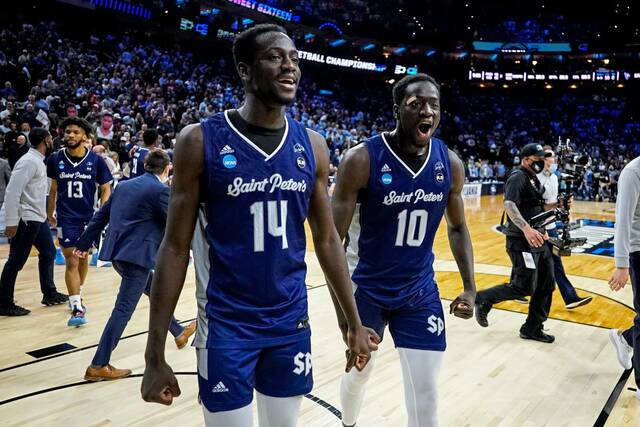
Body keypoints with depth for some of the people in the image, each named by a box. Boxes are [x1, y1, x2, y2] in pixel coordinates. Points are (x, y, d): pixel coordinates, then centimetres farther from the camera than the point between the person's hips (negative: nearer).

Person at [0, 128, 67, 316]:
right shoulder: (28, 161, -17)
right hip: (26, 219, -10)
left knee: (48, 253, 18)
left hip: (38, 218, 10)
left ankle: (49, 294, 29)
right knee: (16, 262, -2)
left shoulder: (38, 160, 12)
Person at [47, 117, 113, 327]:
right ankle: (77, 308, -3)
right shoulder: (56, 159, -4)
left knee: (83, 258, 17)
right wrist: (50, 212, 15)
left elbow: (106, 189, 0)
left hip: (89, 217, 1)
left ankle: (77, 295, 39)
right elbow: (54, 187, 10)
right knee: (71, 262, -5)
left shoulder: (96, 160, -8)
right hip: (66, 217, -1)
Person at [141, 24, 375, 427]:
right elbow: (176, 248, -7)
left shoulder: (311, 145, 0)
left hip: (291, 321, 4)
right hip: (226, 324, -3)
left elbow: (327, 240, 7)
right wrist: (155, 355, -8)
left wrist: (355, 322, 7)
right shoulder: (201, 140, -10)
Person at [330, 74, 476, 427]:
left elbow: (457, 228, 9)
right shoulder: (362, 160, -20)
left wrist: (469, 287, 1)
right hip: (367, 288, -2)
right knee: (358, 372, 20)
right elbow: (334, 237, -18)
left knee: (425, 390, 1)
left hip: (420, 291, 3)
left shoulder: (450, 164, -6)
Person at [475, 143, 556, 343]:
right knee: (524, 287, -7)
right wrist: (526, 228, -39)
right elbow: (509, 205, -28)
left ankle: (532, 328, 20)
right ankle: (482, 299, 11)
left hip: (538, 240, 10)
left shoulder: (533, 179, 18)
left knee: (546, 286, 9)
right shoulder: (517, 177, -12)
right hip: (522, 242, -10)